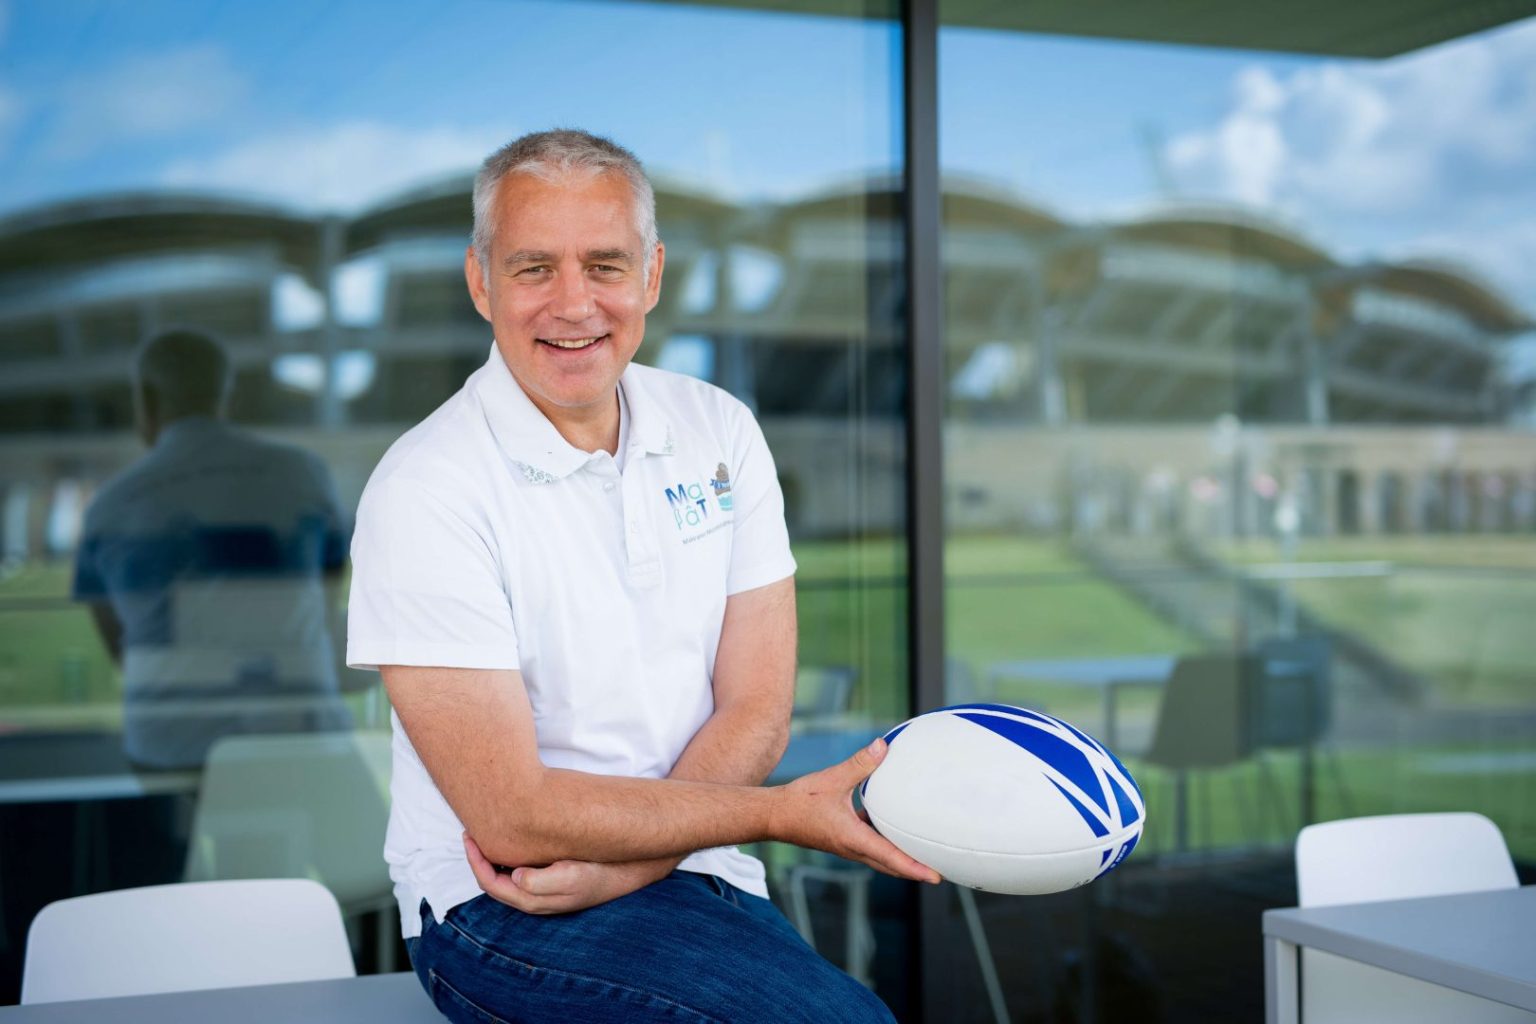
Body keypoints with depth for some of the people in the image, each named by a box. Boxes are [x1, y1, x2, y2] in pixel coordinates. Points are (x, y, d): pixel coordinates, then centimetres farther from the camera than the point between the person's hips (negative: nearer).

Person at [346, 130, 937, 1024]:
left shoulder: (719, 431, 4)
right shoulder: (424, 491, -12)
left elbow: (755, 713, 2)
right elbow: (511, 814, -16)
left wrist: (619, 864, -14)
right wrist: (787, 813, -18)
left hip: (692, 875, 5)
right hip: (500, 908, -5)